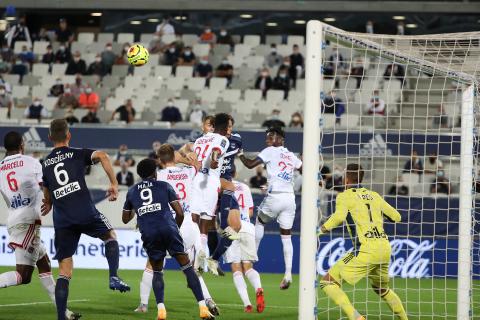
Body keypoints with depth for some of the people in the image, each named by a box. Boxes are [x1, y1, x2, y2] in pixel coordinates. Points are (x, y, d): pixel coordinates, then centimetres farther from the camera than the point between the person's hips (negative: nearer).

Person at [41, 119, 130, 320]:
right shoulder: (77, 154, 9)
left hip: (62, 221, 2)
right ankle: (114, 277, 5)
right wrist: (114, 184, -7)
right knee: (110, 236, 26)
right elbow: (102, 156, -12)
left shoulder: (45, 164, 18)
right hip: (85, 212, -2)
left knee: (64, 271, 4)